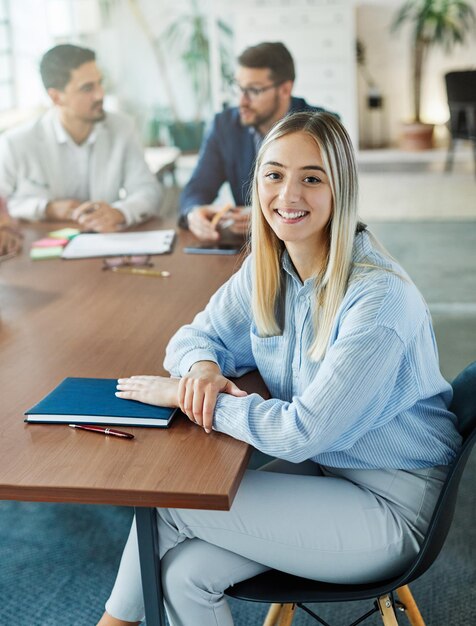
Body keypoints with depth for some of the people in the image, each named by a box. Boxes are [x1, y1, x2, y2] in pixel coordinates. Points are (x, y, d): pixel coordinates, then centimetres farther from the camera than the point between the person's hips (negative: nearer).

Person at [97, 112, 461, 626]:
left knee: (172, 502, -14)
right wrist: (202, 368, -17)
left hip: (392, 505, -6)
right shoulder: (266, 269, -3)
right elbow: (198, 334, 8)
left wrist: (183, 394, -20)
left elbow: (304, 433, -27)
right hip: (323, 469, 6)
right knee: (185, 572, -14)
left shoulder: (378, 297, -26)